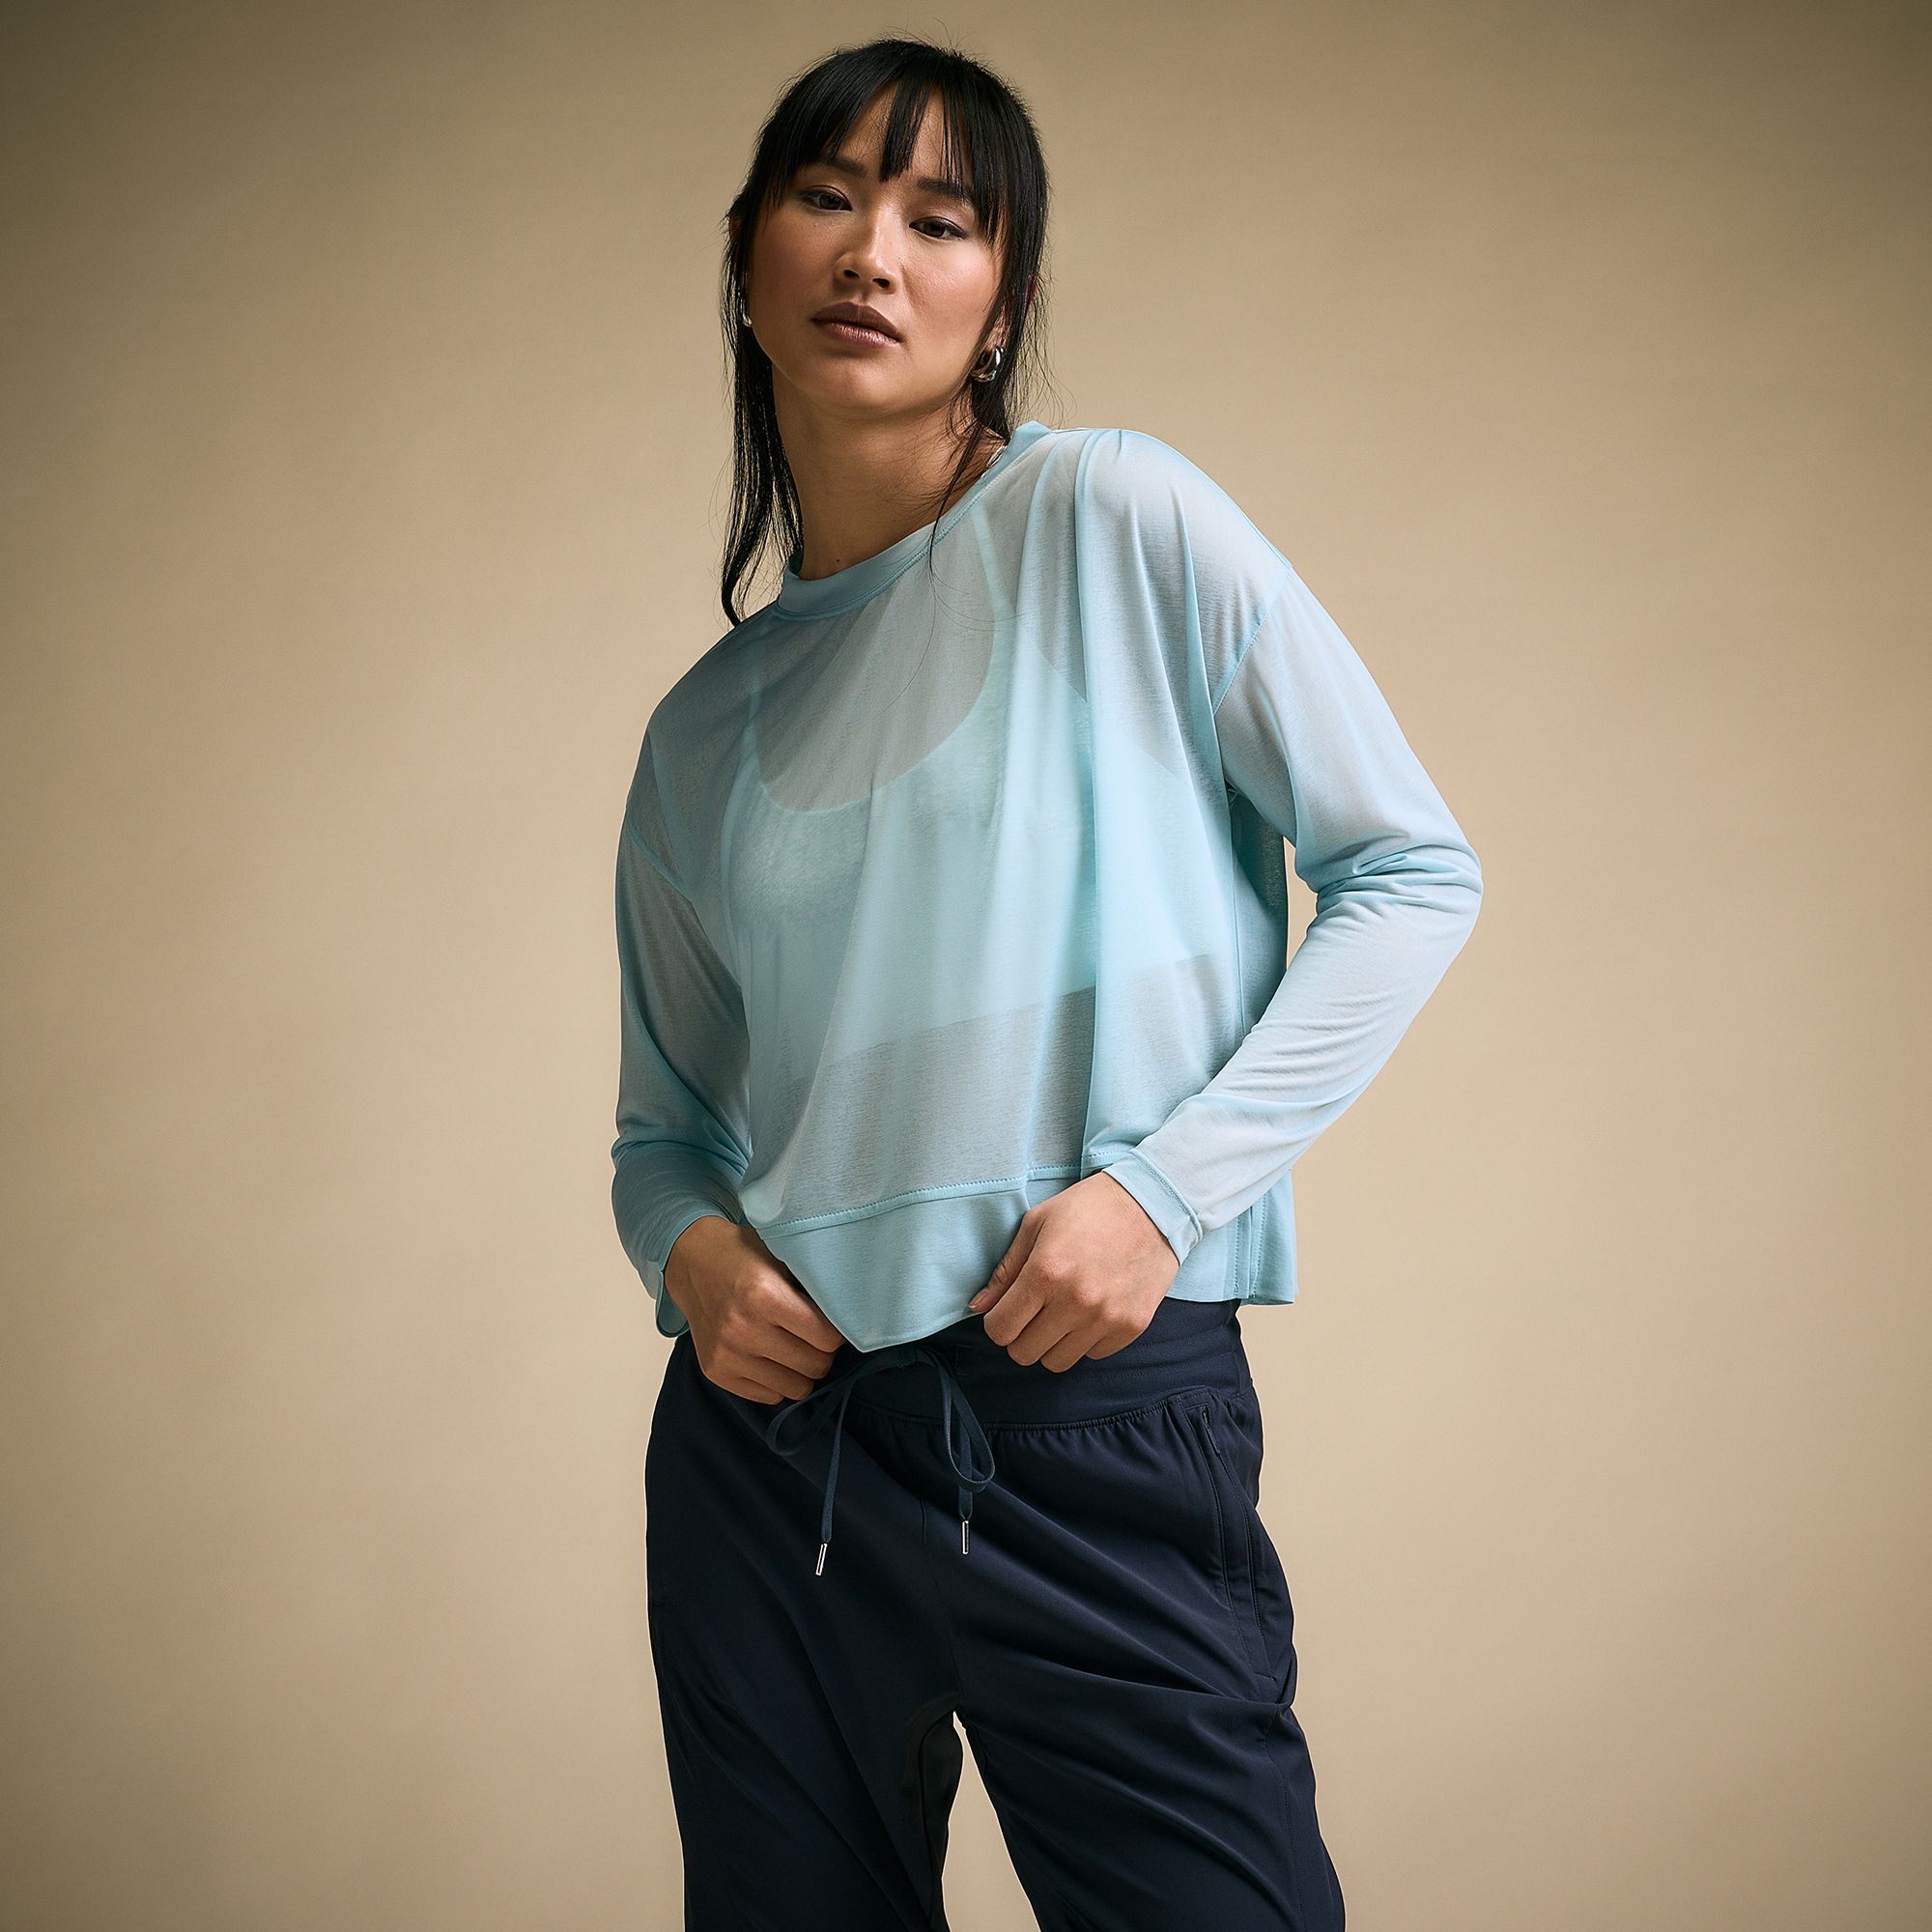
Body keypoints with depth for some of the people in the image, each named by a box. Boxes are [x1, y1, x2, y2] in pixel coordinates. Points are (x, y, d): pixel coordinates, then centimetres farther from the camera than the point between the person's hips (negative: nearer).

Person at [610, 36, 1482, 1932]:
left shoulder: (1115, 521, -2)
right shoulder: (702, 731, 10)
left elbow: (1412, 872, -4)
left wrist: (1163, 1183, -12)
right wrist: (687, 1246, -5)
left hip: (1104, 1417, -4)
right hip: (769, 1432, 4)